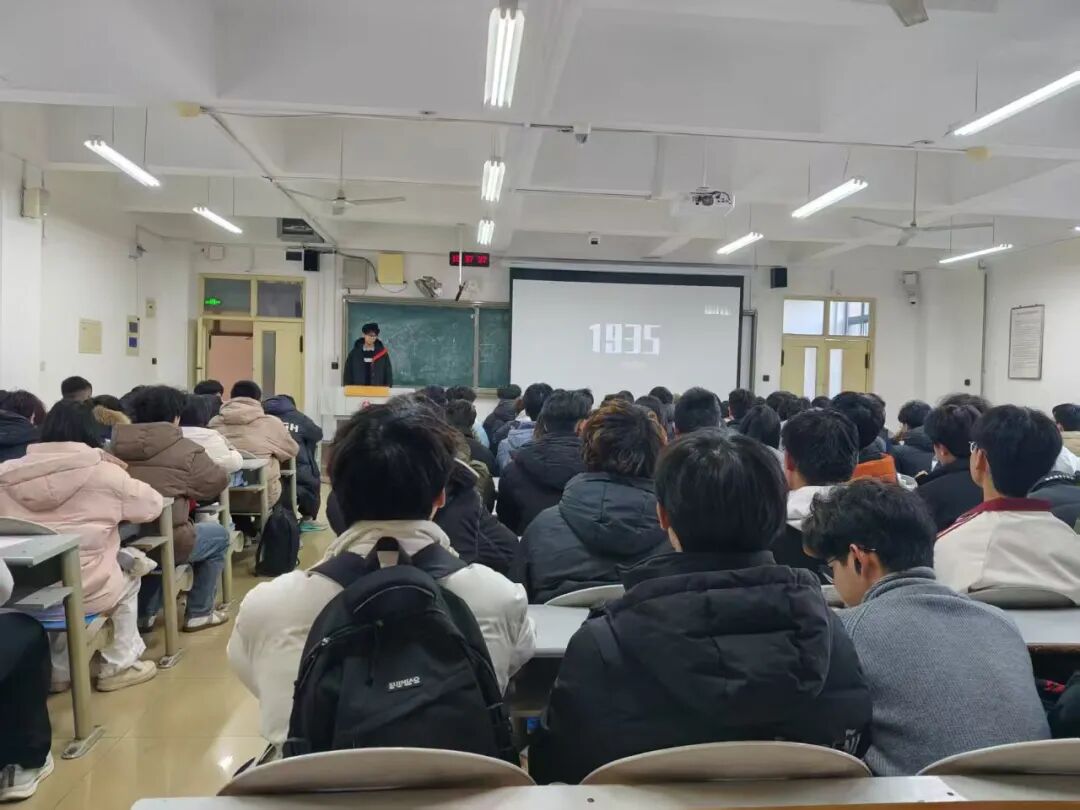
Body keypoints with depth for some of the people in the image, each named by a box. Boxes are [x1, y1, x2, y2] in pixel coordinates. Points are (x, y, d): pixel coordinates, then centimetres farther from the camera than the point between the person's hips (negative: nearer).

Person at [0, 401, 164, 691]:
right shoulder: (104, 473, -9)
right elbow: (153, 504, 5)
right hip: (84, 593, -4)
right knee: (129, 578, 28)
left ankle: (58, 671, 37)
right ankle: (118, 666, 30)